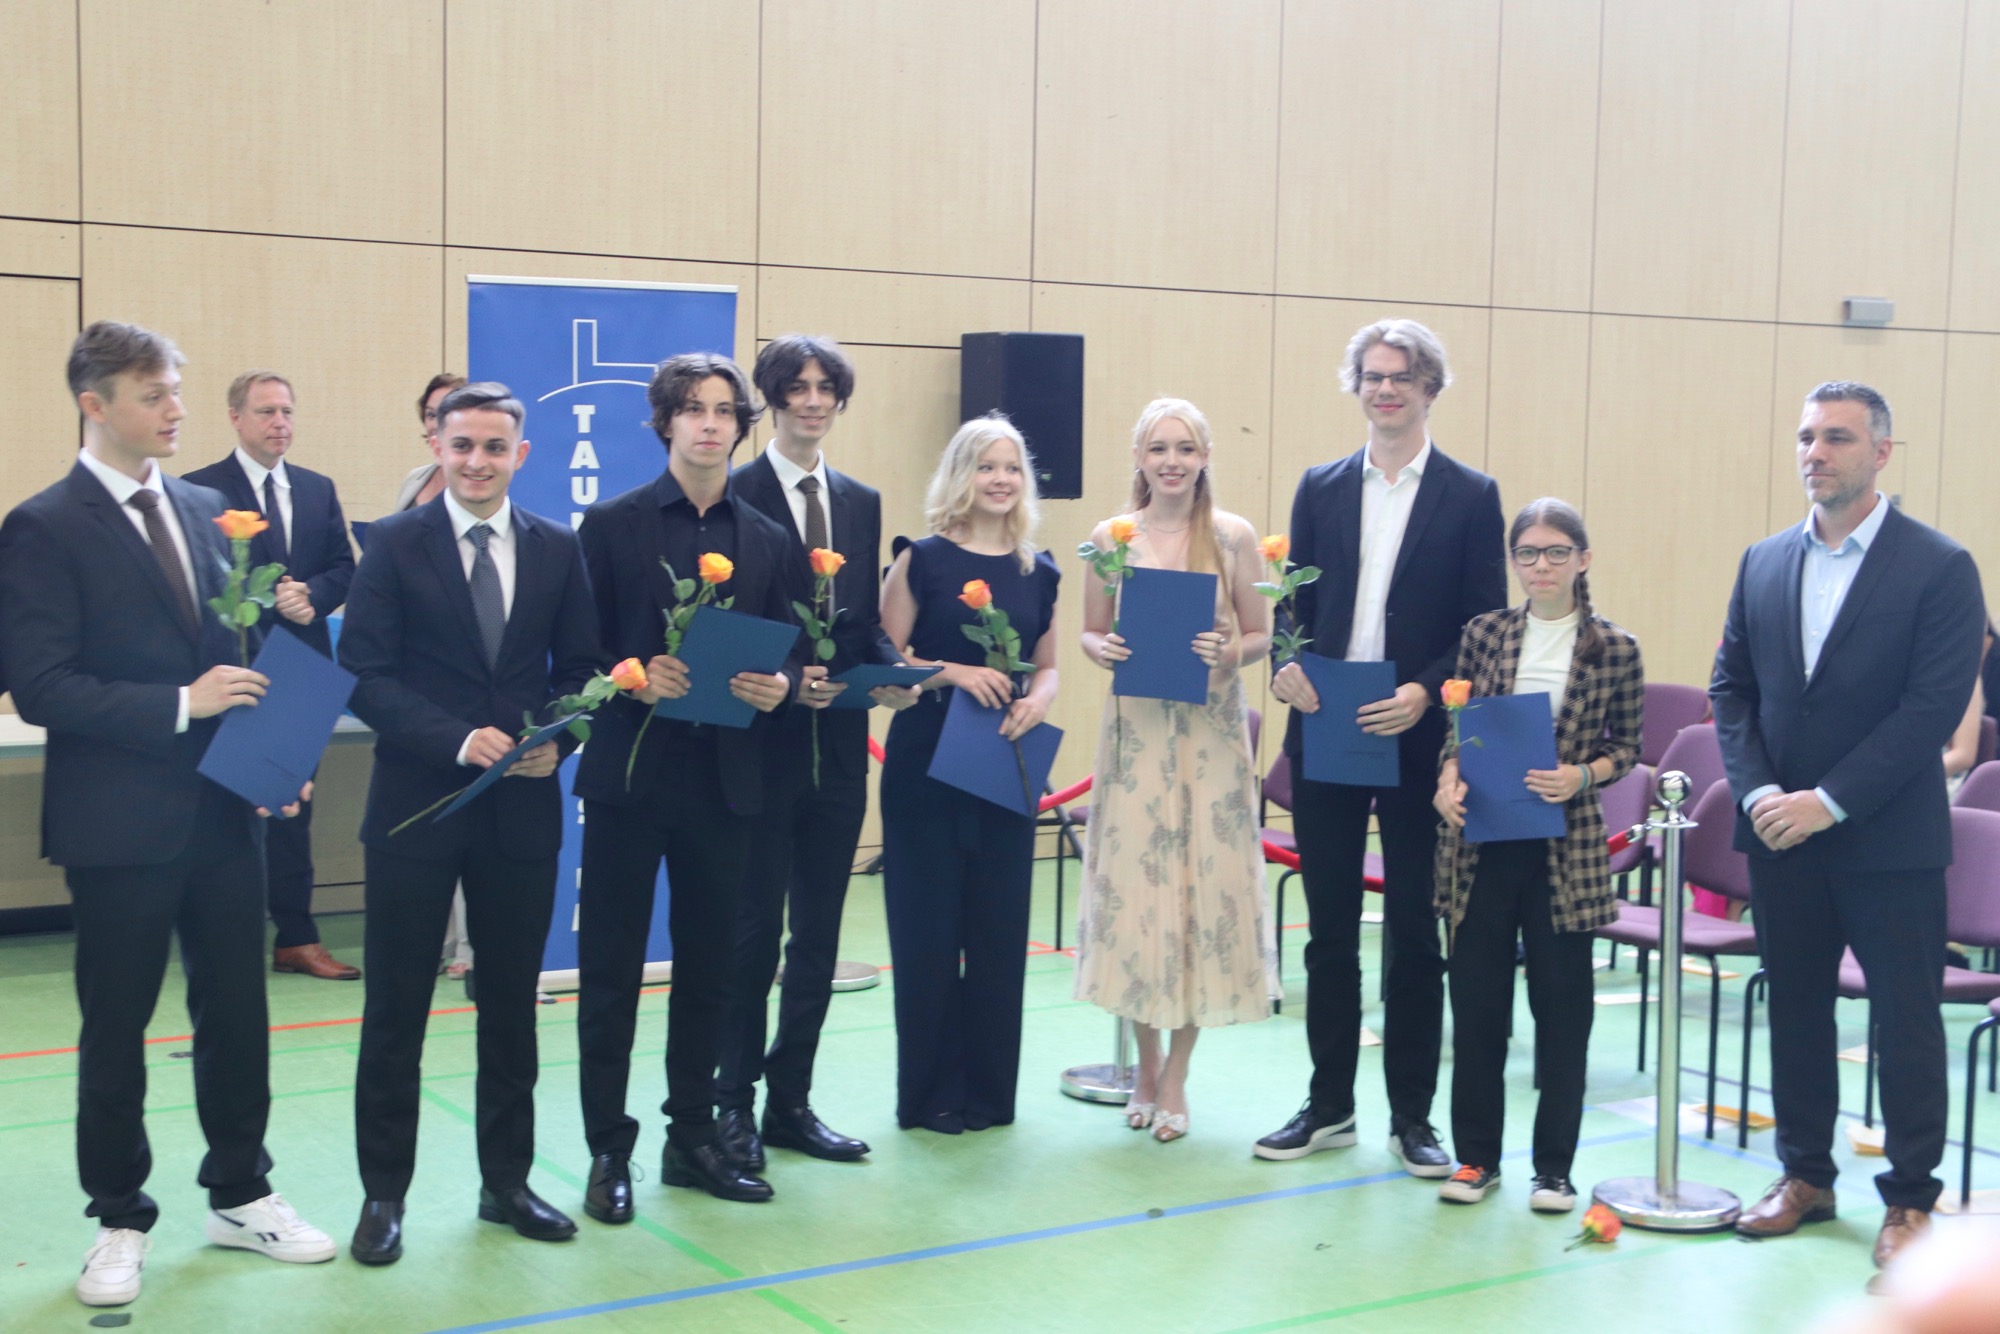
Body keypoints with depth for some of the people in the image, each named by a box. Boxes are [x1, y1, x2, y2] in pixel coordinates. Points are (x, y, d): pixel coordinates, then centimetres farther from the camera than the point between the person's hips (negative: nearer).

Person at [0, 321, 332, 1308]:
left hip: (226, 807, 5)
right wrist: (179, 705, -21)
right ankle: (121, 1221, 23)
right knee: (116, 1029, 8)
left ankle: (240, 1195, 28)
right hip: (120, 819, -5)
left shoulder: (203, 510, 10)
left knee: (236, 1012, 13)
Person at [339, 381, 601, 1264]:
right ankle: (383, 1192, 17)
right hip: (416, 805, -2)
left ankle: (506, 1182, 25)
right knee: (396, 1009, 5)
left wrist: (554, 739, -12)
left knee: (512, 1006, 12)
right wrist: (459, 741, -21)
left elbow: (580, 668, 8)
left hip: (523, 807, 3)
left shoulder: (556, 549, 5)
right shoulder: (393, 545, -3)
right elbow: (366, 676, -9)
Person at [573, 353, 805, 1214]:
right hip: (630, 775, -3)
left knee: (709, 966, 10)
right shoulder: (614, 526, 1)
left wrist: (779, 685, -11)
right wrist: (636, 678, -19)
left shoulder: (769, 543, 10)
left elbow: (791, 655, 10)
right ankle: (608, 1150, 12)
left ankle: (692, 1137, 23)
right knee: (611, 967, 2)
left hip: (726, 779, 3)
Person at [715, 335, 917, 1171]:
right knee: (755, 928, 1)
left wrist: (892, 670, -6)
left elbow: (867, 619, 14)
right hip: (763, 742, -6)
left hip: (838, 747, 6)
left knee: (819, 930, 12)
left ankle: (790, 1101, 23)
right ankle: (734, 1103, 14)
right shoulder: (735, 496, -6)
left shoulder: (862, 503, 13)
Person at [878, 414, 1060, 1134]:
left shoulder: (1038, 572, 9)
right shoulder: (922, 560, -2)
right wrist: (951, 672, -18)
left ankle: (991, 1087, 18)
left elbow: (1046, 668, 15)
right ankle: (930, 1092, 11)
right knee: (927, 928, 1)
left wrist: (1036, 701, -6)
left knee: (1000, 927, 6)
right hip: (926, 764, -3)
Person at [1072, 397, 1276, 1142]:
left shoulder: (1234, 536, 1)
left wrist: (1230, 651, -16)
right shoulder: (1112, 537, 4)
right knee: (1133, 885, 2)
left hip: (1212, 734, -1)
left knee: (1205, 886, 0)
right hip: (1135, 733, 1)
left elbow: (1261, 637, 4)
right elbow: (1091, 633, 10)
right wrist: (1102, 649, -11)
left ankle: (1175, 1078, 14)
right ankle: (1145, 1065, 21)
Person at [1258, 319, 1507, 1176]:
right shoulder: (1321, 488, 10)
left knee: (1414, 932, 5)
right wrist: (1287, 666, -10)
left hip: (1417, 740, -3)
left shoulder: (1471, 496, 1)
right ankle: (1328, 1106, 21)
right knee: (1329, 928, 10)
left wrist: (1426, 694, -17)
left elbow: (1487, 623, -3)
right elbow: (1295, 600, 10)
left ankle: (1412, 1116, 16)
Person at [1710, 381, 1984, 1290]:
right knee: (1795, 1008, 13)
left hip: (1889, 840, -4)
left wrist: (1830, 801, -18)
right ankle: (1805, 1175, 27)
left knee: (1905, 1020, 4)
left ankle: (1911, 1198, 16)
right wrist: (1758, 793, -8)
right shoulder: (1763, 564, 8)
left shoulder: (1939, 567, -8)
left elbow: (1935, 704, -15)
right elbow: (1731, 687, 7)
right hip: (1780, 837, 5)